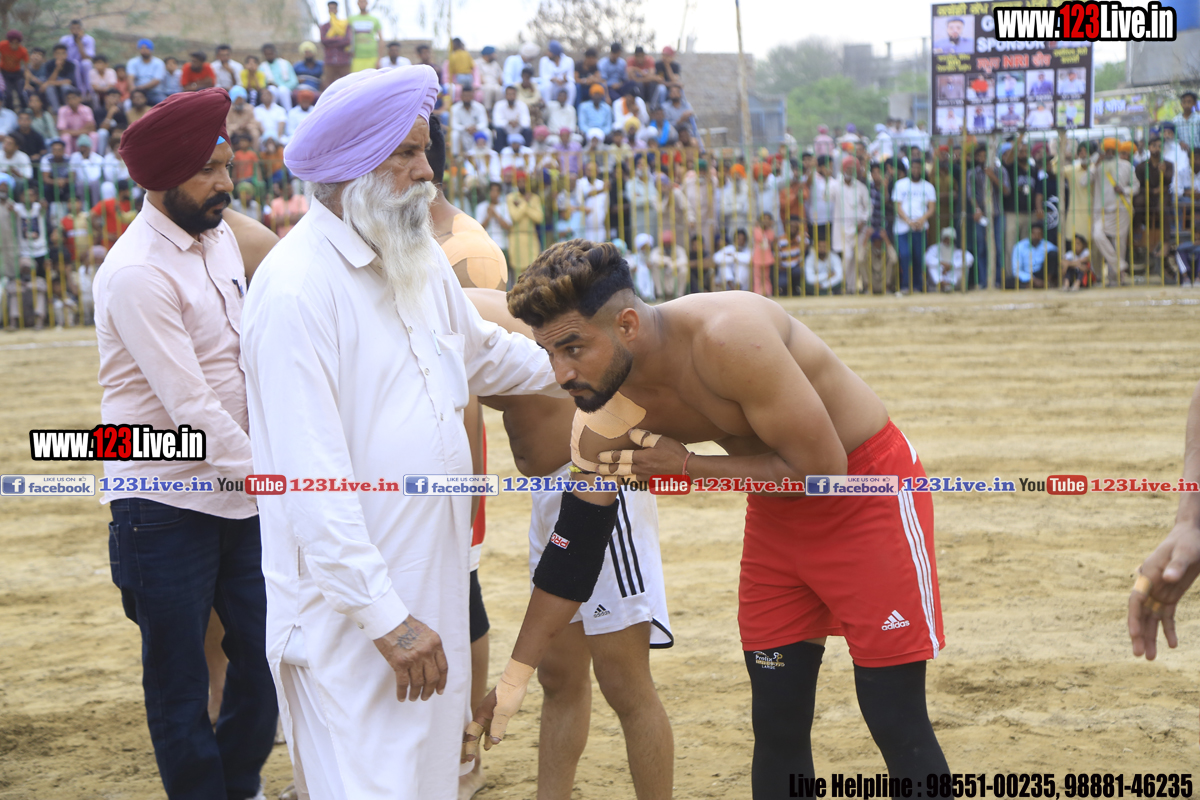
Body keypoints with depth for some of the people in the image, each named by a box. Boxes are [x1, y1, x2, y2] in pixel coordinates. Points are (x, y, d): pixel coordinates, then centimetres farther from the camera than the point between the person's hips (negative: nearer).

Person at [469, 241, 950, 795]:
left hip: (868, 486, -7)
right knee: (777, 725, 7)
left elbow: (821, 469, -28)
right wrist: (515, 676, -3)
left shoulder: (727, 339, -33)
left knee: (897, 724, -6)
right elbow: (575, 545, -1)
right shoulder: (611, 410, -11)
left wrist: (683, 466, -23)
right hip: (778, 509, 7)